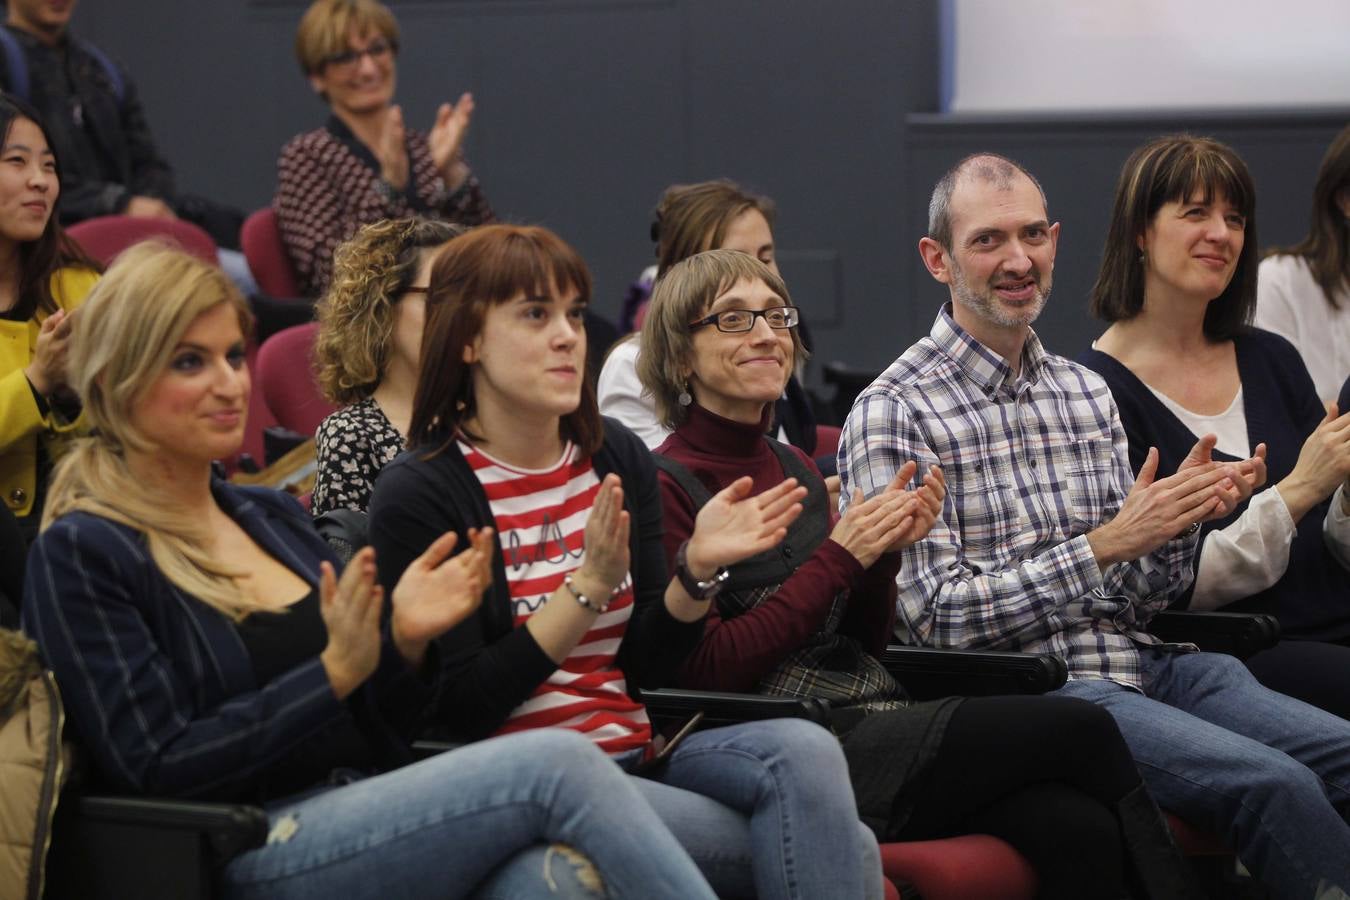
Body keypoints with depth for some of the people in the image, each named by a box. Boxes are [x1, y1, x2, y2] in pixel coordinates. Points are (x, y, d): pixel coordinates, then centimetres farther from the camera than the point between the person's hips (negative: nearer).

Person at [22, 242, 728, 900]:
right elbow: (155, 767, -9)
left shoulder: (272, 516, 20)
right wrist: (336, 672, -14)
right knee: (557, 763, -27)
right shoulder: (81, 555, -1)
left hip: (368, 825, 6)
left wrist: (404, 644, 1)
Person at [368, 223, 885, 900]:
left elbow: (644, 668, 12)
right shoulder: (418, 495, -7)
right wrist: (591, 586, -18)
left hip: (638, 754, 6)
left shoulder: (616, 457, 10)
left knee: (804, 749, -27)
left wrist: (698, 570, -6)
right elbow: (459, 710, -12)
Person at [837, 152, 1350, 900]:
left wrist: (1179, 522, -4)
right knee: (1275, 785, -28)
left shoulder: (1087, 392, 17)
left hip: (1150, 666, 7)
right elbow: (937, 614, -10)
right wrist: (1106, 544, -14)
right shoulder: (894, 412, -3)